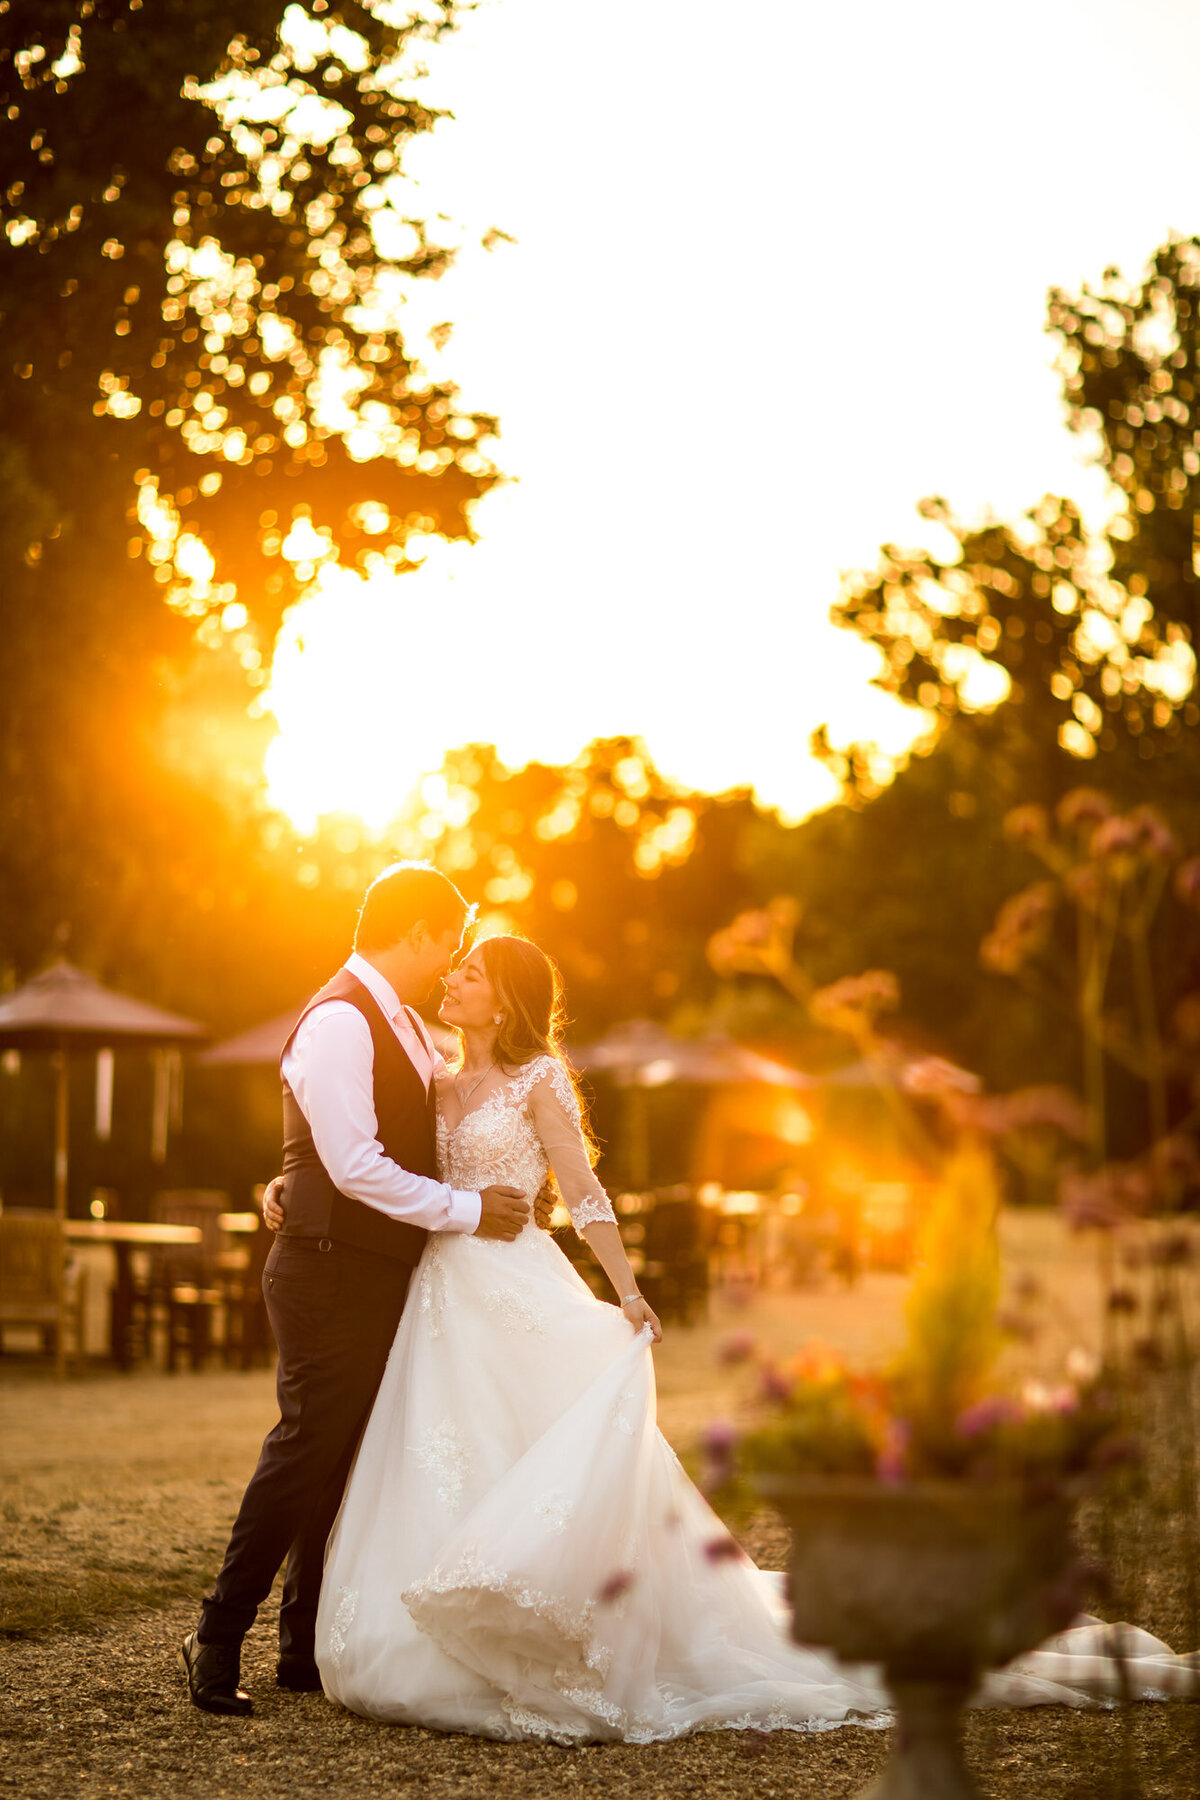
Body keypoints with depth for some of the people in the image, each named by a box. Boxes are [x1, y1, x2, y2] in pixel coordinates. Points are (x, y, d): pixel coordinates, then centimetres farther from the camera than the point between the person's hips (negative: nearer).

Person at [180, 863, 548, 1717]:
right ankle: (219, 1637, 3)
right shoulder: (339, 1021, -16)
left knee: (350, 1461, 12)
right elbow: (354, 1166, -23)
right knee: (309, 1451, -7)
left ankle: (308, 1648, 19)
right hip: (333, 1279, -9)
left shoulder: (407, 1029, 15)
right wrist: (466, 1211, -16)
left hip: (383, 1279, 9)